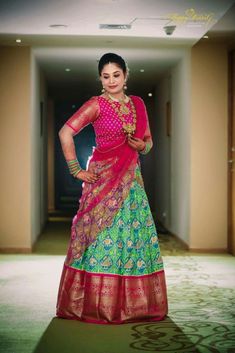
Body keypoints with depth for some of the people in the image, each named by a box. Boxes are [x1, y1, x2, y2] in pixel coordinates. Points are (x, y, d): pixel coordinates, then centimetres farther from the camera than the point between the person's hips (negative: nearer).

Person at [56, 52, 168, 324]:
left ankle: (134, 303, 16)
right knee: (102, 237, -3)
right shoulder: (96, 105, -4)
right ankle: (94, 304, 8)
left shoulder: (138, 104, 12)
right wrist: (76, 170, -11)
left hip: (131, 179, 5)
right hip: (103, 178, -5)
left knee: (135, 235, 5)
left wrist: (142, 146, -4)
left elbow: (148, 140, 19)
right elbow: (65, 133, -10)